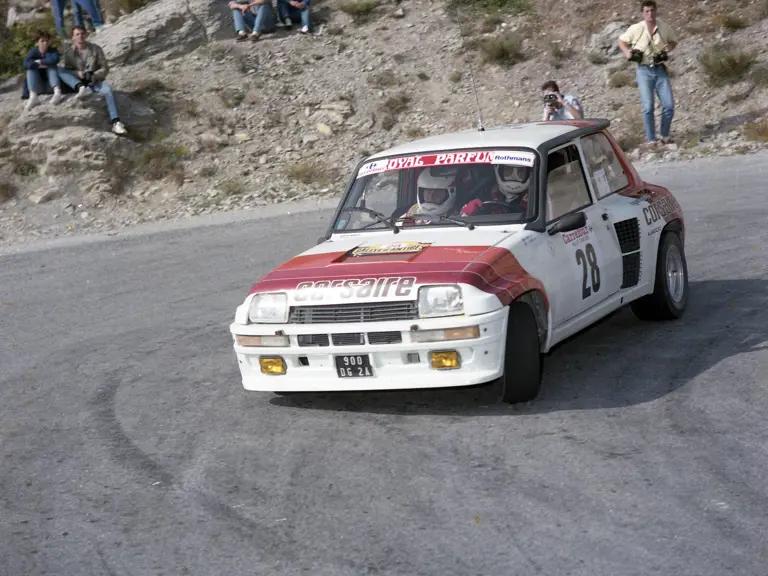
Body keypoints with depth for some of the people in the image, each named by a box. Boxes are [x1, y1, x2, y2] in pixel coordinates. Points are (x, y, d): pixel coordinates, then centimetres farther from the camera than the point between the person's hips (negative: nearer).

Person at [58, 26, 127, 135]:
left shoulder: (95, 49, 0)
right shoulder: (68, 52, 1)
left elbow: (104, 68, -1)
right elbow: (64, 70, -2)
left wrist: (94, 76, -20)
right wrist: (77, 73, -22)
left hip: (93, 81, -1)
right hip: (76, 82, 1)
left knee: (108, 89, -32)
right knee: (59, 69, -21)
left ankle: (116, 123, -39)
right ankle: (81, 88, -43)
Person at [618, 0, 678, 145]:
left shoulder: (665, 27, -2)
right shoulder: (636, 29, -7)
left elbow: (674, 41, 17)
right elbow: (622, 41, 9)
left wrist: (668, 48, -4)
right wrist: (627, 53, -9)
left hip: (660, 69, 2)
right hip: (644, 71, -2)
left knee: (669, 105, -2)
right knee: (648, 107, -6)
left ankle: (665, 136, 16)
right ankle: (651, 140, 1)